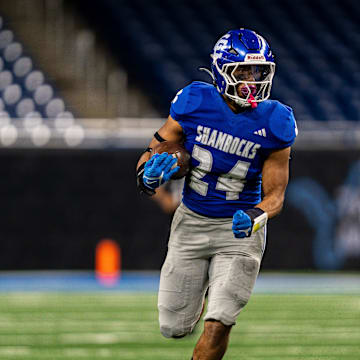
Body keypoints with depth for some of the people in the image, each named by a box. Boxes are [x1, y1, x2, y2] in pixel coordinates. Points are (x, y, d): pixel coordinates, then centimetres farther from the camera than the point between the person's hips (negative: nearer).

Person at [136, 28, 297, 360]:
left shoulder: (273, 124, -14)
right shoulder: (194, 105, -12)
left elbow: (275, 194, -6)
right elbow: (150, 156, -2)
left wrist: (255, 217, -28)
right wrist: (151, 176, -27)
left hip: (239, 232, -2)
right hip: (191, 222, 2)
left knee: (218, 325, -15)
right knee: (175, 327, 9)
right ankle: (204, 288, 43)